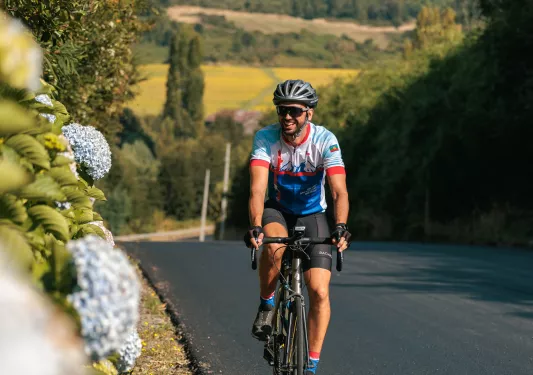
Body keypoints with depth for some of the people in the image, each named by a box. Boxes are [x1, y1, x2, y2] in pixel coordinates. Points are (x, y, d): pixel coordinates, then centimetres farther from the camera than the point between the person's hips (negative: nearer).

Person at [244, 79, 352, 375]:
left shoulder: (325, 140, -22)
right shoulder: (265, 138, -21)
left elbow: (339, 190, -31)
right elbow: (258, 187, -32)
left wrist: (340, 227, -49)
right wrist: (255, 226, -48)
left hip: (312, 216, 0)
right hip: (277, 210, 0)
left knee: (319, 292, -13)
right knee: (274, 247, -36)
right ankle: (266, 305, -9)